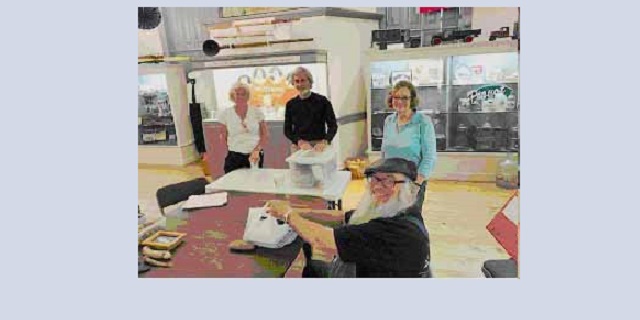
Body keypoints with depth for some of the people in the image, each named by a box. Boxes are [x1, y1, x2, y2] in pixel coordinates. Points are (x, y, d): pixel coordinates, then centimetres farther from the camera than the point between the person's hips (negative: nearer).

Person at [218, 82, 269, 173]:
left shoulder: (257, 112, 1)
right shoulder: (226, 113, 2)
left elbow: (264, 135, 2)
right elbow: (224, 137, 11)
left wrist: (257, 150, -9)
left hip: (255, 155, 0)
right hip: (234, 157, 0)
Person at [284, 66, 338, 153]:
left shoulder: (322, 101, 3)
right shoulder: (291, 104, 9)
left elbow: (332, 125, -1)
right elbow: (287, 130, 8)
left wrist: (324, 142, -18)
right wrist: (300, 142, -11)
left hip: (319, 145, -1)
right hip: (298, 147, 2)